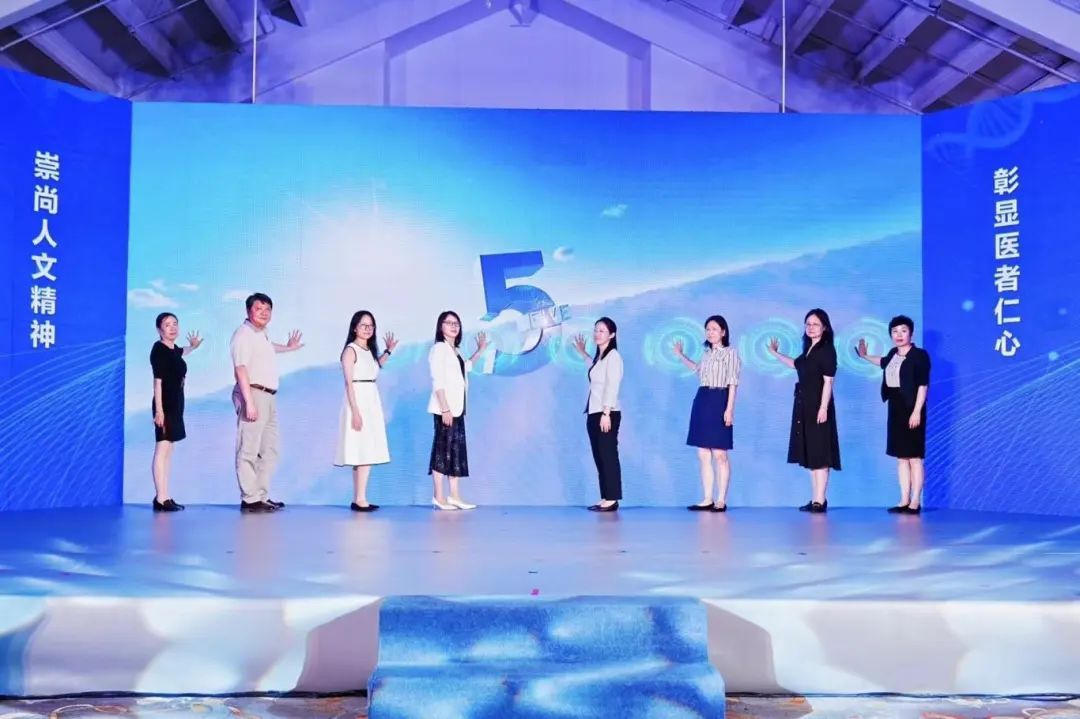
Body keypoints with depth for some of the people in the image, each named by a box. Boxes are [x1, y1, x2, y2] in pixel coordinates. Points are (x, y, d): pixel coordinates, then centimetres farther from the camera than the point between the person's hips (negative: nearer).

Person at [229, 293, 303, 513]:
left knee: (269, 450, 13)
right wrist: (249, 402, -26)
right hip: (253, 394, -10)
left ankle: (262, 496, 20)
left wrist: (288, 347, 58)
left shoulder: (262, 335, 18)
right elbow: (241, 369, -19)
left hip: (269, 396, 10)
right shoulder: (244, 334, -9)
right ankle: (250, 499, -5)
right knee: (249, 450, -7)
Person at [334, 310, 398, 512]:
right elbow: (349, 383, -13)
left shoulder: (370, 350, 14)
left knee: (367, 452, 7)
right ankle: (360, 499, -9)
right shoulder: (350, 350, -8)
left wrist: (388, 351, 24)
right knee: (362, 451, -10)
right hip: (358, 401, -8)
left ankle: (359, 499, 11)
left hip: (372, 402, 8)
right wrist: (355, 411, -20)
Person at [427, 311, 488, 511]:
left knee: (457, 450, 8)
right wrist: (445, 408, -21)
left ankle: (455, 496, 12)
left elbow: (465, 367, 37)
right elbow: (438, 381, -14)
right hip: (445, 408, -8)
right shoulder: (439, 348, -7)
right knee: (443, 449, -6)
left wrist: (480, 350, 32)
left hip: (457, 408, 8)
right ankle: (439, 497, -3)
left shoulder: (455, 350, 17)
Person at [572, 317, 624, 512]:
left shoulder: (613, 356, -9)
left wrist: (606, 413, -21)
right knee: (599, 457, 8)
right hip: (594, 413, 9)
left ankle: (612, 500, -5)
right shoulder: (599, 356, 17)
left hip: (607, 413, -9)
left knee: (608, 455, -7)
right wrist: (583, 353, 38)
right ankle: (605, 498, 12)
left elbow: (612, 387, -16)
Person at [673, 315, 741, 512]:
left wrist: (729, 408, -16)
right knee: (703, 455, 6)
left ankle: (721, 501, -1)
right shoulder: (707, 353, 16)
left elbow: (732, 383, -9)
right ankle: (707, 499, 10)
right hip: (701, 401, 7)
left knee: (719, 454, -6)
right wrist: (680, 356, 37)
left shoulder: (730, 352, -3)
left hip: (719, 402, -7)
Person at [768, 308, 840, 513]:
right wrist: (776, 353, 40)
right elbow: (797, 365, 33)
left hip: (818, 406, -9)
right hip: (804, 406, 9)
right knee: (810, 453, 11)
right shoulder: (809, 349, 14)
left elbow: (828, 381, -16)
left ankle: (820, 501, -5)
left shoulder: (827, 349, -10)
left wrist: (823, 408, -22)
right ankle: (816, 499, 17)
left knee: (819, 453, -7)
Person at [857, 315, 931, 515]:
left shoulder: (919, 355, -10)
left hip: (911, 410, -8)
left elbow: (923, 385, -15)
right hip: (895, 410, 8)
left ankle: (915, 502, -1)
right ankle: (904, 501, 15)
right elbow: (884, 363, 37)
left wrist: (917, 411, -20)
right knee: (901, 457, 10)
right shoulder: (893, 354, 11)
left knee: (914, 457, -5)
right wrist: (865, 356, 44)